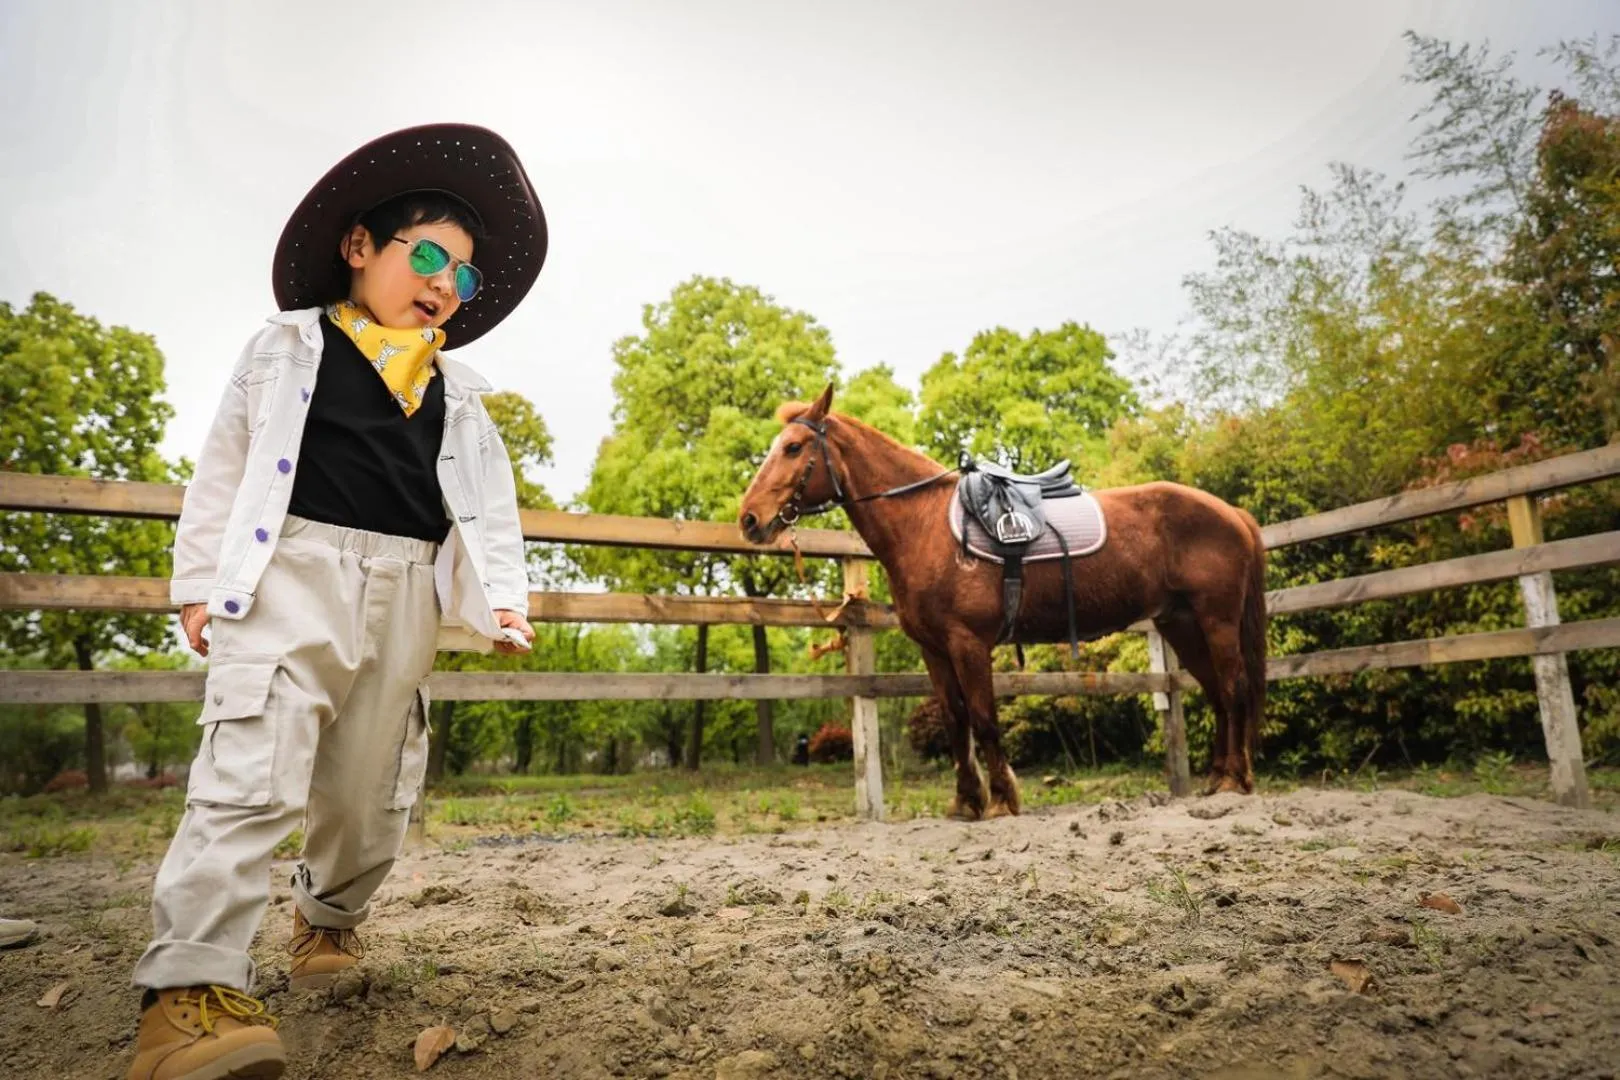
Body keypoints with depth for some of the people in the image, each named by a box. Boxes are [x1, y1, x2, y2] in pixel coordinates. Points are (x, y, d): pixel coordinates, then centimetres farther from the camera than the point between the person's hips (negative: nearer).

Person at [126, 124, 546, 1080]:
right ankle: (190, 985, -14)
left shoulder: (458, 394, 16)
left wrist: (504, 596, -1)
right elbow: (225, 467, 7)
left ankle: (331, 919, 34)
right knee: (253, 772, -15)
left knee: (374, 785, 11)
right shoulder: (287, 347, 8)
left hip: (407, 591, 4)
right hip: (292, 572, -3)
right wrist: (200, 584, 3)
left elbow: (490, 502, 12)